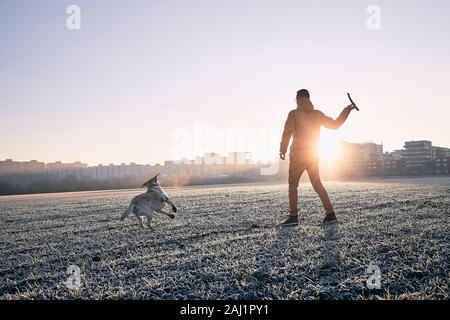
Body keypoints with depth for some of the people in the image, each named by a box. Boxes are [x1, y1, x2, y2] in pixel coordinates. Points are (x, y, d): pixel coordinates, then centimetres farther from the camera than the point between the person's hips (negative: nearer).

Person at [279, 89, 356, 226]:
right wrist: (346, 111, 20)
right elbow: (334, 124, 12)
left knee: (292, 185, 0)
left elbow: (287, 132, -14)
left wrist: (282, 150, -7)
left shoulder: (294, 114, -7)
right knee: (317, 184, 13)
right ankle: (330, 213, 10)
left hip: (298, 155, -6)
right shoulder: (317, 114, 7)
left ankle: (293, 216, -5)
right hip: (314, 155, 6)